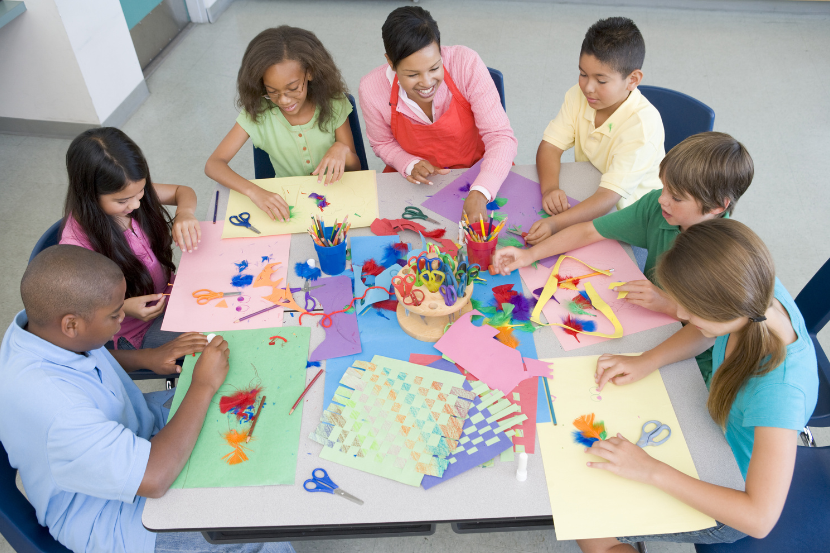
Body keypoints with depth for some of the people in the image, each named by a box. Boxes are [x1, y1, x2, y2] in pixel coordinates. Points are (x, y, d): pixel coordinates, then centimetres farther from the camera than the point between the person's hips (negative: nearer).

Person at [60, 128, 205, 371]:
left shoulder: (127, 191, -15)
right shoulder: (77, 243, -30)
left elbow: (183, 191, 0)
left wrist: (184, 213, -22)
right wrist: (124, 308, -33)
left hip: (166, 294, 6)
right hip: (138, 332, -6)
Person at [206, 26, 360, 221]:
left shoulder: (333, 104, -10)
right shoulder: (257, 112, -11)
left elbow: (355, 169, -2)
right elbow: (213, 164, -15)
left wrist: (343, 150, -27)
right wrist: (254, 191, -34)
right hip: (285, 201, 0)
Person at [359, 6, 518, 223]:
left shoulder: (466, 64, -26)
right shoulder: (371, 89, -21)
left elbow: (500, 136, -25)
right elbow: (383, 143, 0)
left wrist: (479, 194, -41)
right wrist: (410, 164, -22)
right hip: (412, 181, 2)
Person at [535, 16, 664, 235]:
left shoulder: (643, 124, -27)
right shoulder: (578, 97, -7)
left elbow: (609, 196, -35)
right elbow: (550, 145, -10)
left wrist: (555, 223, -49)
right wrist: (549, 188, -32)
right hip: (585, 199, 5)